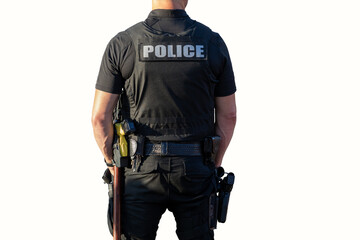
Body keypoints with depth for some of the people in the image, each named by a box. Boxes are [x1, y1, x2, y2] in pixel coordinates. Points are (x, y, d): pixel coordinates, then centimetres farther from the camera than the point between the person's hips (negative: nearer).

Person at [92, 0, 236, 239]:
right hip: (194, 170, 1)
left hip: (141, 170, -1)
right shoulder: (212, 42, -3)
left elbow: (100, 116, -5)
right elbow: (228, 115, 3)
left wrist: (113, 164, 8)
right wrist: (215, 164, 15)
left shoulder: (122, 43, -6)